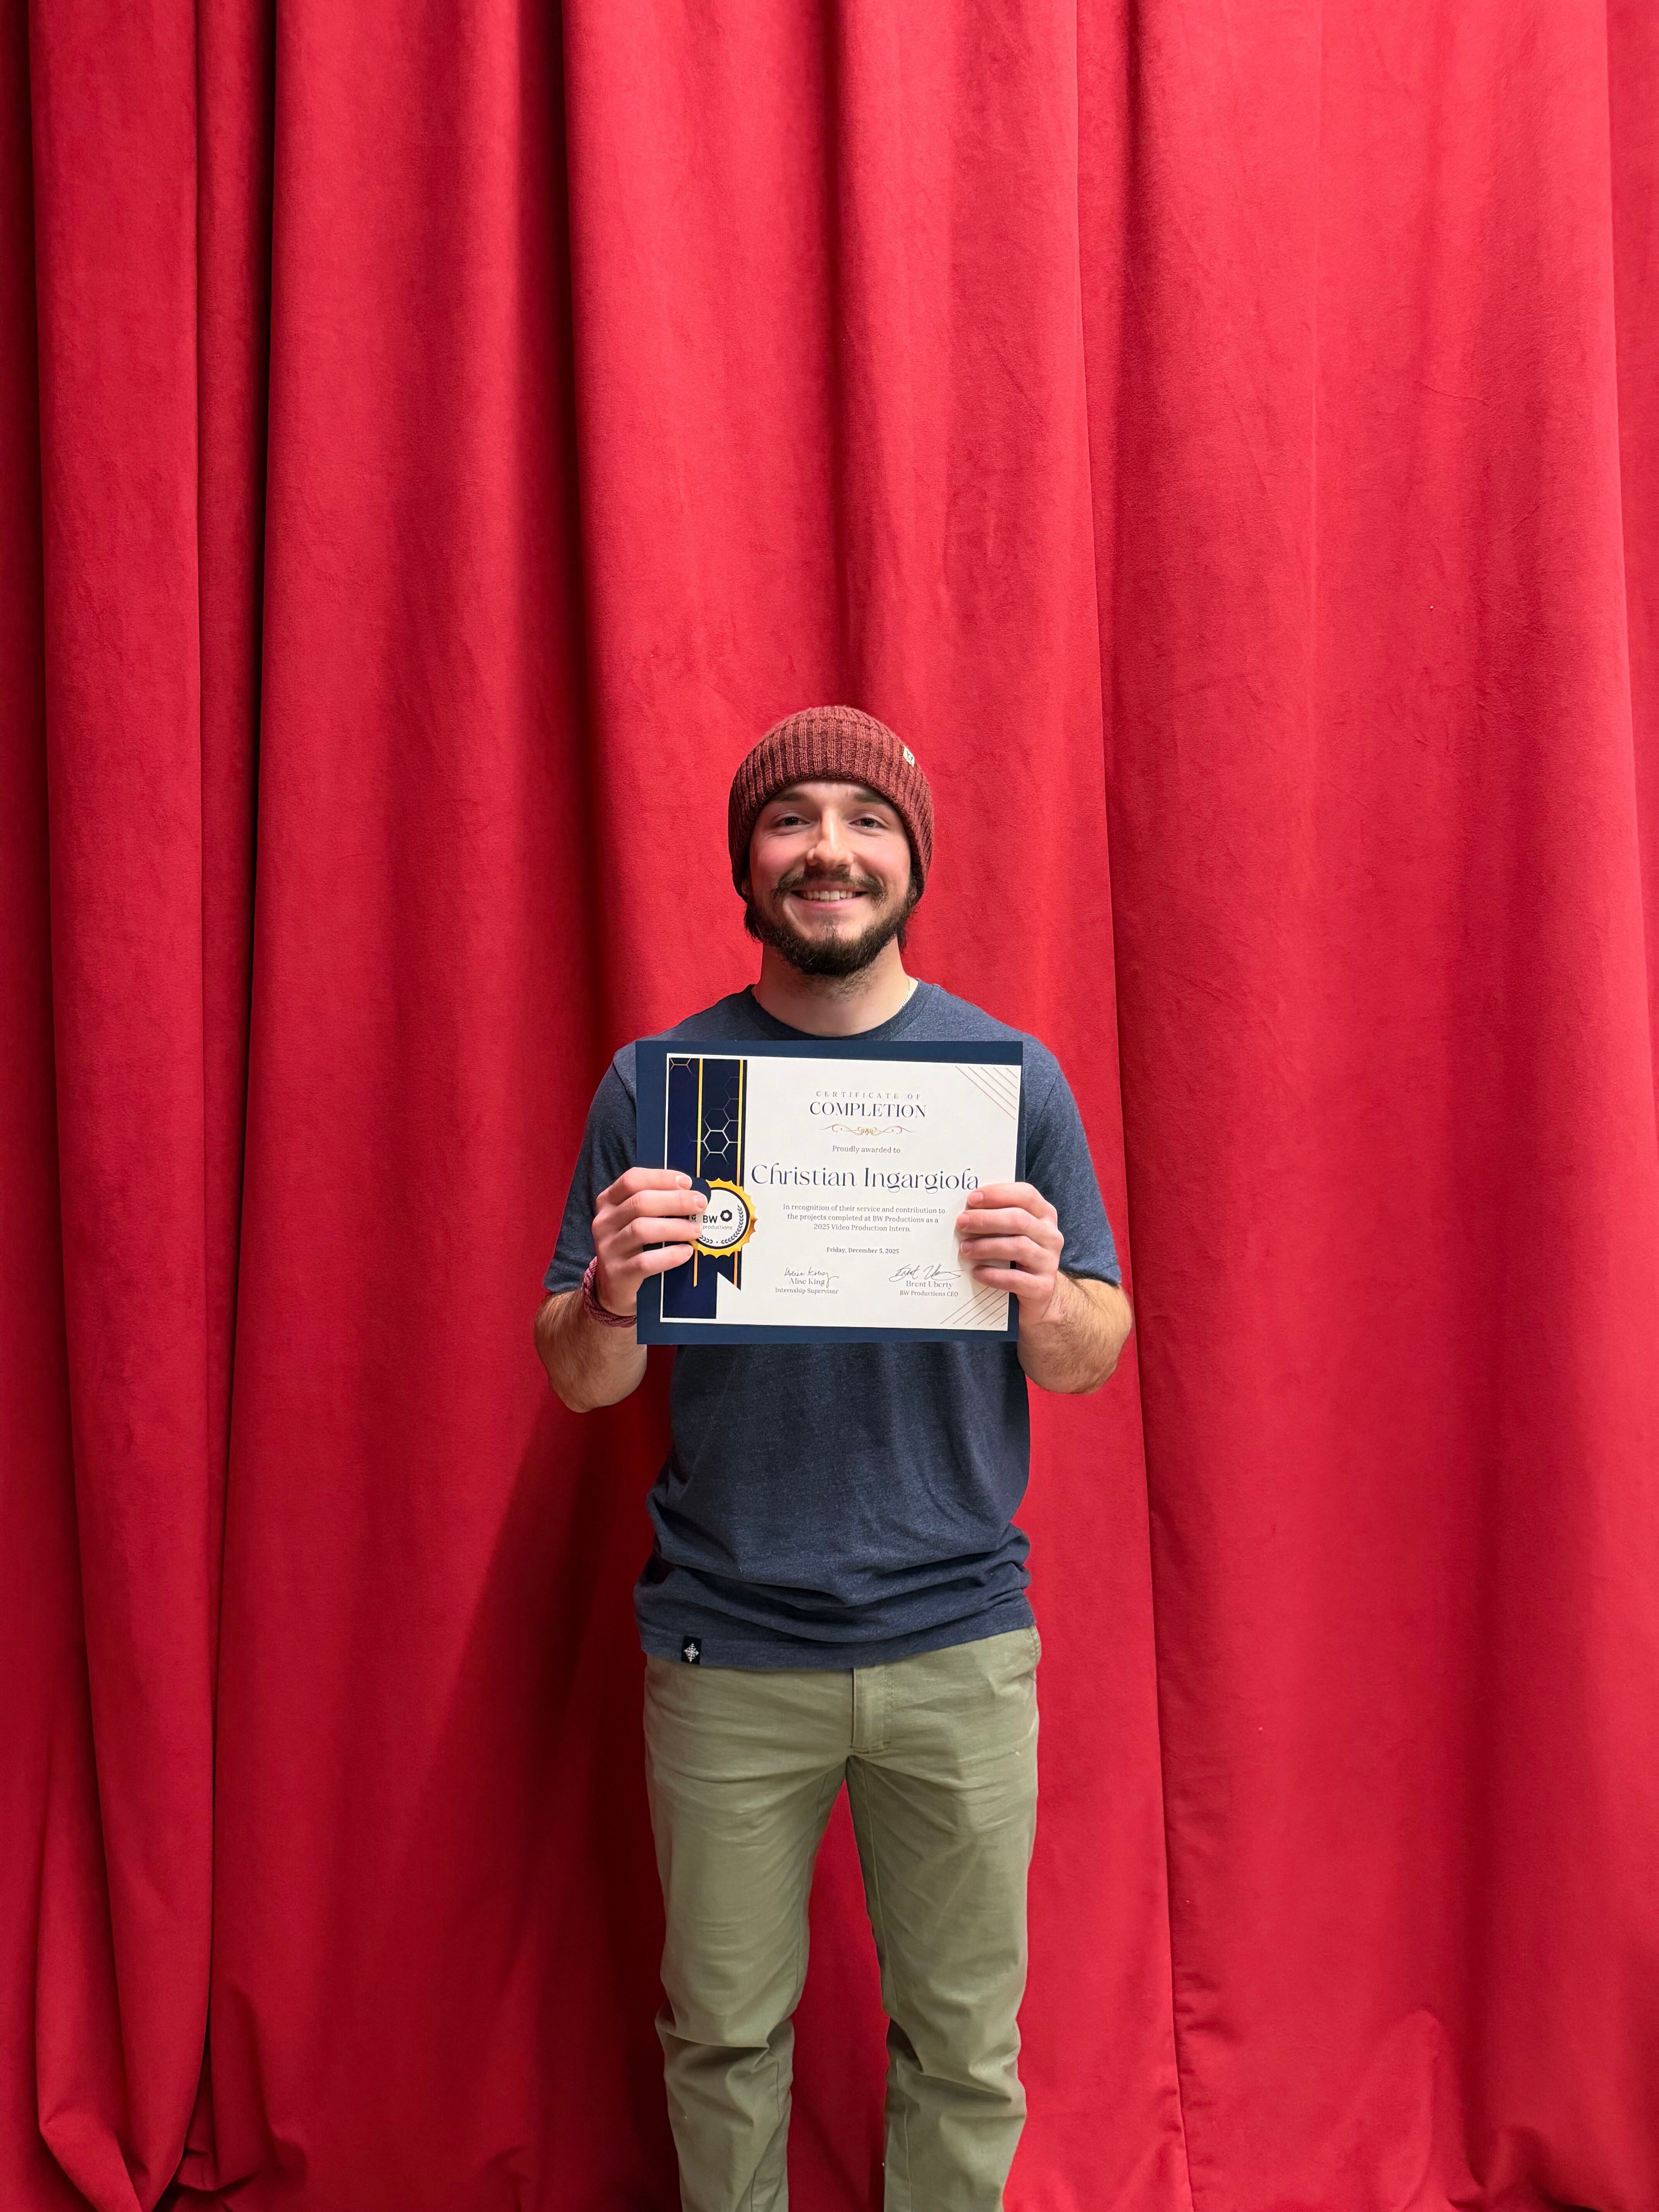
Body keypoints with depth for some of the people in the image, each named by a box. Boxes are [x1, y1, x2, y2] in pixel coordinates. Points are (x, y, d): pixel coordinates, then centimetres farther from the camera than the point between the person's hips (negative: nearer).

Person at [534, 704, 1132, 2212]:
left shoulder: (1012, 1073, 0)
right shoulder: (655, 1083, 0)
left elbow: (1095, 1363, 2)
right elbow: (580, 1385, 2)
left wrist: (1044, 1291, -21)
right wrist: (612, 1295, -20)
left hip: (958, 1645, 0)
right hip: (725, 1651, 0)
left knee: (964, 2048, 14)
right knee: (724, 2037, 15)